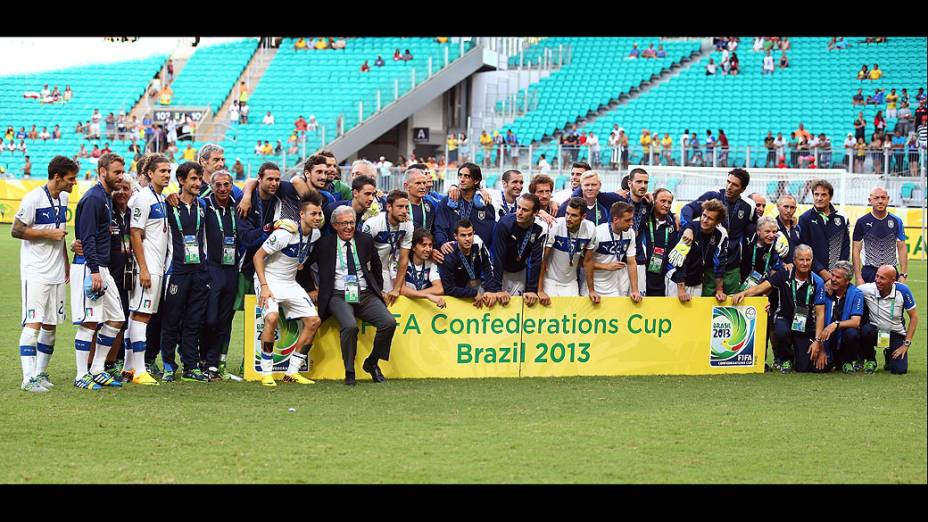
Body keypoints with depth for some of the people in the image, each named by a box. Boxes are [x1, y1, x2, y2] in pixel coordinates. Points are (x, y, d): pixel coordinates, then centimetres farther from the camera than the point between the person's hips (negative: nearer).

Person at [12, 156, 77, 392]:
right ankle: (28, 378, -15)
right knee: (33, 323, -13)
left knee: (50, 324, 10)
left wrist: (66, 263, 21)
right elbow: (16, 230, -13)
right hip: (35, 272, -8)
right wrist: (48, 233, -15)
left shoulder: (63, 198, 11)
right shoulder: (33, 198, -14)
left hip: (56, 273, 8)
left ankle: (41, 372, 20)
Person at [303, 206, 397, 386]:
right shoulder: (324, 244, 3)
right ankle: (349, 373, -17)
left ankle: (371, 363, 3)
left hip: (366, 295, 3)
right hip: (339, 297, -3)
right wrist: (311, 289, 6)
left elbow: (377, 266, 27)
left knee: (389, 323, -20)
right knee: (350, 326, -33)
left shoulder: (365, 241, 11)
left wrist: (378, 289, 21)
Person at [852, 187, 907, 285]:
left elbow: (902, 248, 8)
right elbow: (856, 250, 1)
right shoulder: (862, 222, 1)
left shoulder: (896, 221, 6)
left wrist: (903, 275, 0)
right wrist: (858, 277, -7)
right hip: (869, 272, -1)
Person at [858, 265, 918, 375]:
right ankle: (870, 360, -3)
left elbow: (914, 316, -6)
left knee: (899, 370, -14)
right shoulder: (868, 289, -19)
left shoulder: (903, 291, -16)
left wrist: (906, 344, -8)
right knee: (865, 330, -36)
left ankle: (890, 355, 25)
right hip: (875, 331, 0)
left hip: (896, 334, 0)